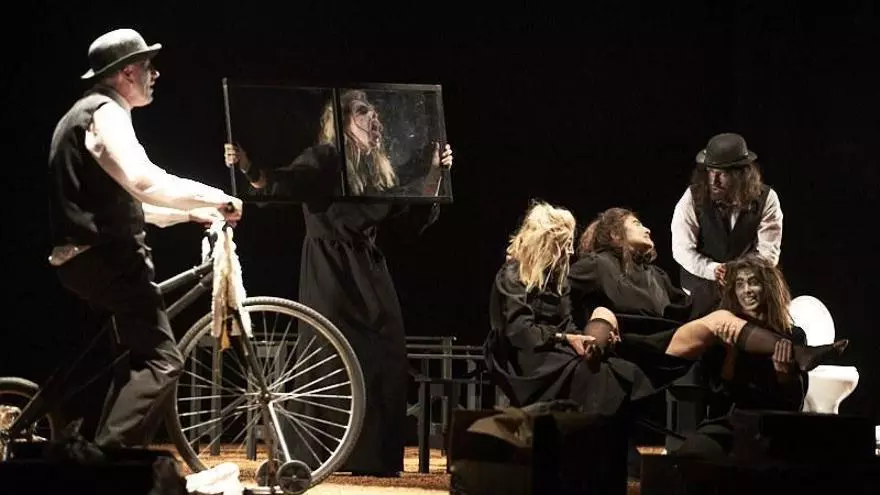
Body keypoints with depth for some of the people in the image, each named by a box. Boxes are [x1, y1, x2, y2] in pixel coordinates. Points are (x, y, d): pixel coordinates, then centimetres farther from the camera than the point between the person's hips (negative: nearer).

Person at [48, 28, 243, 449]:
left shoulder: (85, 114, 23)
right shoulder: (105, 113, -11)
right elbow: (145, 182, -27)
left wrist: (191, 213, 23)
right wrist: (218, 199, -19)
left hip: (88, 257, 11)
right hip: (107, 257, -11)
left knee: (139, 358, 20)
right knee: (161, 358, -18)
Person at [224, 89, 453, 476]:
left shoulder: (377, 170, 15)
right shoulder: (322, 159, -5)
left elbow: (415, 219, 17)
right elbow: (282, 183, -22)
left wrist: (435, 174, 11)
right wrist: (249, 169, -40)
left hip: (369, 273, 7)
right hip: (331, 273, -7)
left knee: (384, 363, 2)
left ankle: (374, 456, 9)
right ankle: (319, 456, -5)